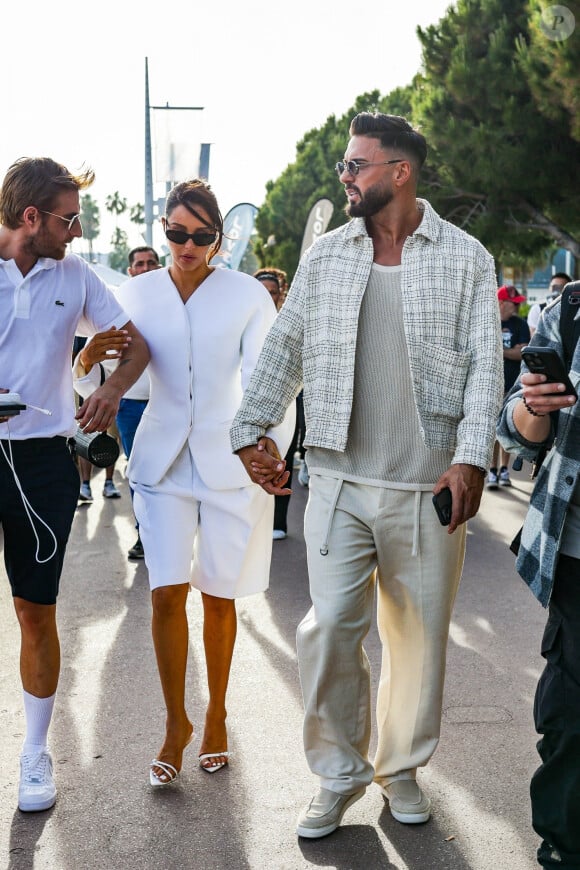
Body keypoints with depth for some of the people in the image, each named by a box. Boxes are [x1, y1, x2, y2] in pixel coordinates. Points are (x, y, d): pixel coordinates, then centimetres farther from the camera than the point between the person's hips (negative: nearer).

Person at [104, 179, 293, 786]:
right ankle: (175, 724, 15)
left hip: (229, 462, -1)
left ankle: (216, 718, 27)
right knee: (166, 594, -3)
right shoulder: (136, 293, 4)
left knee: (219, 596, 8)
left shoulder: (248, 295, -4)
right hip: (162, 459, 2)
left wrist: (273, 452, -22)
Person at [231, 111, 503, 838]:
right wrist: (251, 431, 6)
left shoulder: (466, 259, 1)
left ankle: (401, 767, 29)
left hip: (428, 484, -1)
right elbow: (284, 348, 12)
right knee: (329, 626, -4)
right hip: (339, 479, 2)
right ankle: (338, 775, 16)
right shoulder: (324, 256, 9)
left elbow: (484, 364, -4)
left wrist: (471, 457, -15)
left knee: (419, 632, 9)